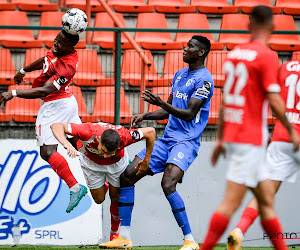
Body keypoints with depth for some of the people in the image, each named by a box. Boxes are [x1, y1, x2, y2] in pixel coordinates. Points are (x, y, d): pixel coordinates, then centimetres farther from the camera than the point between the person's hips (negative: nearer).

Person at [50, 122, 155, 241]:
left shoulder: (124, 137, -42)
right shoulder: (89, 132, -44)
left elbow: (150, 132, -27)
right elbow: (56, 126, -42)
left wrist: (146, 160, -18)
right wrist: (66, 144, -59)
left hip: (117, 163, 0)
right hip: (91, 163, 0)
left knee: (116, 198, 4)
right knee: (99, 199, 5)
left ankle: (115, 232, 29)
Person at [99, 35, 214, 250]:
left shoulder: (204, 79, -10)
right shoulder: (179, 75, 17)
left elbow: (189, 114, -18)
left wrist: (161, 103, -28)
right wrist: (145, 116, 11)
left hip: (186, 141, -9)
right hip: (167, 139, 9)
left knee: (168, 184, -28)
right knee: (128, 175, 2)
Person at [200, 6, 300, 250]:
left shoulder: (234, 53, 11)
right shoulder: (267, 56, -11)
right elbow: (274, 101, -15)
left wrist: (220, 138, 21)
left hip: (231, 136, 8)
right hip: (251, 139, -8)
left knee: (266, 198, 13)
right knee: (231, 202, -8)